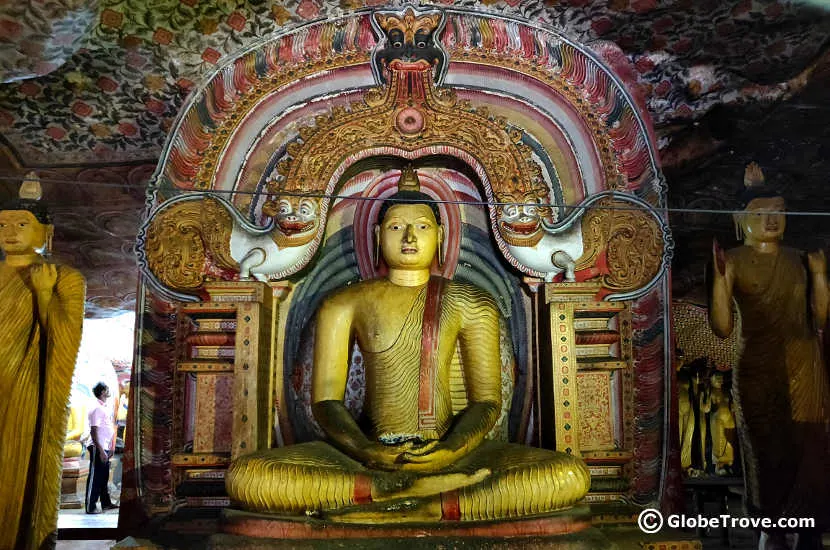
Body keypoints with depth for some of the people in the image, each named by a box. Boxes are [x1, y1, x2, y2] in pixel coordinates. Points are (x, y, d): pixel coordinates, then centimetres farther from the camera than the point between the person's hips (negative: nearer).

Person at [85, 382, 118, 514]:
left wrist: (110, 448, 18)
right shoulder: (97, 408, -14)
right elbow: (94, 431, -18)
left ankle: (106, 503, 21)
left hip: (104, 448, 9)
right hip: (98, 448, -9)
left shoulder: (106, 408, 14)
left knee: (104, 477, 14)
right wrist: (101, 450, -22)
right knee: (95, 477, -4)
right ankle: (90, 506, 1)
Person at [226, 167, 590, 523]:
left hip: (445, 450, 0)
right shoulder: (344, 305, 10)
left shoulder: (468, 304, 11)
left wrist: (451, 450, -16)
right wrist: (365, 451, -18)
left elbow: (486, 400, 7)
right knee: (246, 475, -28)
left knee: (571, 475, -26)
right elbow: (325, 399, 4)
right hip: (369, 452, 0)